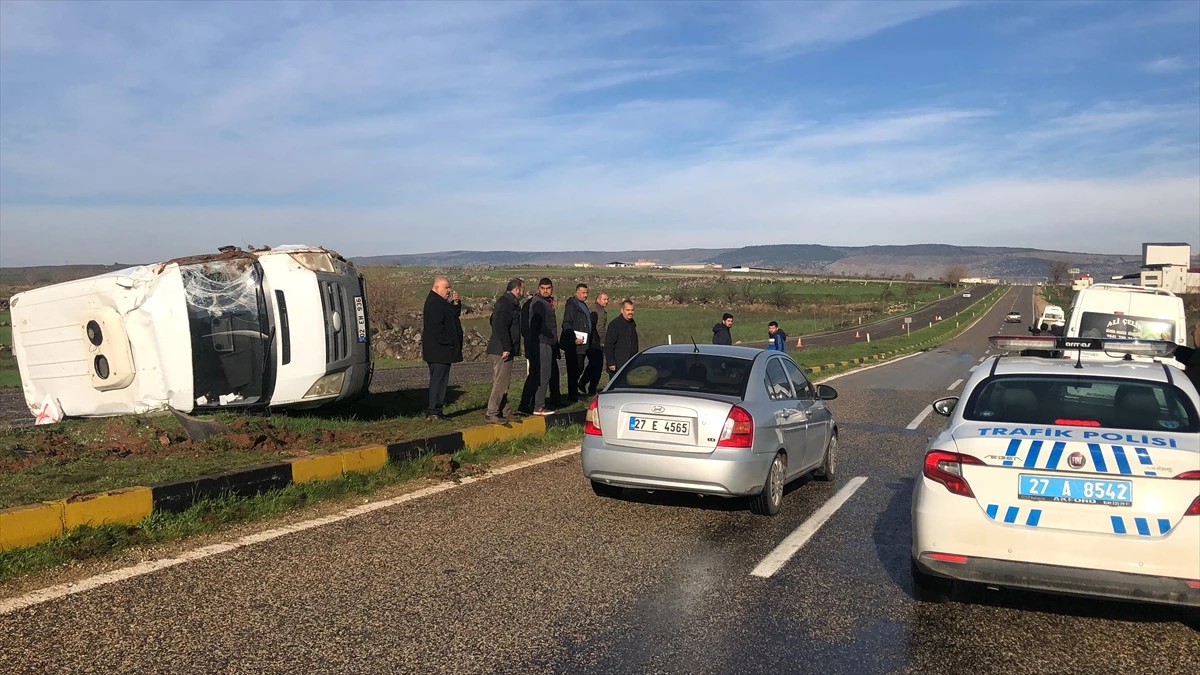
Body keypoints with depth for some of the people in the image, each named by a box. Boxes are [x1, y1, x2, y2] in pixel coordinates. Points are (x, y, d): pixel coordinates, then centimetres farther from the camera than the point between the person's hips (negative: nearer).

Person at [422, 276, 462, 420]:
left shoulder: (440, 302, 18)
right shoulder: (434, 303, -16)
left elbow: (455, 314, 19)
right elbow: (436, 327, -23)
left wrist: (455, 302, 1)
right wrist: (448, 342, -20)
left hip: (440, 350, 11)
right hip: (439, 349, -11)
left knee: (438, 379, 13)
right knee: (439, 378, -9)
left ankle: (434, 410, 17)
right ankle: (434, 411, -7)